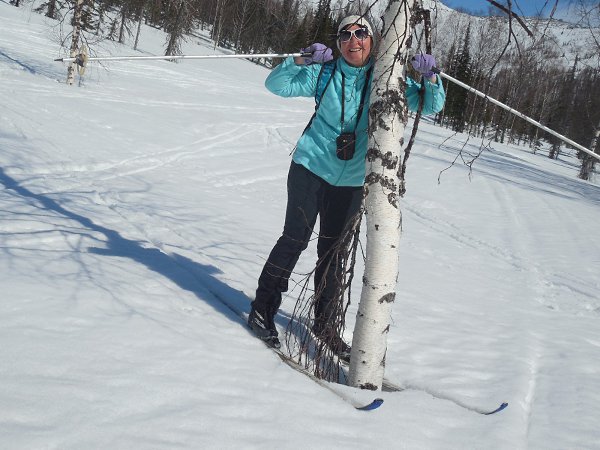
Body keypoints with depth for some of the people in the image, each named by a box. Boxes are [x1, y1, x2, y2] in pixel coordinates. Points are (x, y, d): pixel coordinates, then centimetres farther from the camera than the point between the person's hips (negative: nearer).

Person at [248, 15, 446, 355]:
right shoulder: (325, 73, -3)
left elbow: (430, 106, 2)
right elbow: (276, 85, -4)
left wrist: (430, 77, -18)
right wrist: (302, 60, -20)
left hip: (351, 182, 2)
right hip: (310, 168, -2)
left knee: (333, 251, 10)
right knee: (295, 239, -5)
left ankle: (324, 324, 24)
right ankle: (262, 310, 11)